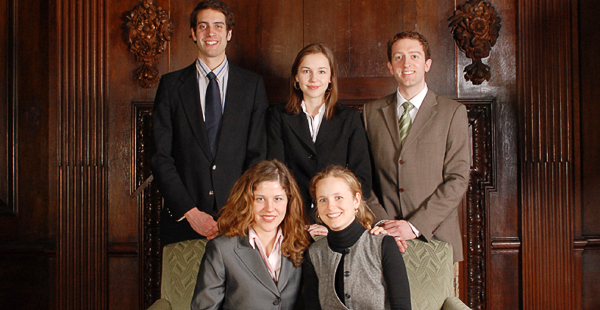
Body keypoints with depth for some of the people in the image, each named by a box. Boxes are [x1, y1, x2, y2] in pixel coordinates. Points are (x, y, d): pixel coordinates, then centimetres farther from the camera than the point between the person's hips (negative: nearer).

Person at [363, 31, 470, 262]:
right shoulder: (372, 112, 9)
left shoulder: (453, 112, 2)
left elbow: (458, 179, -4)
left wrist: (415, 226, -12)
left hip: (436, 237, -1)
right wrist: (380, 222, -7)